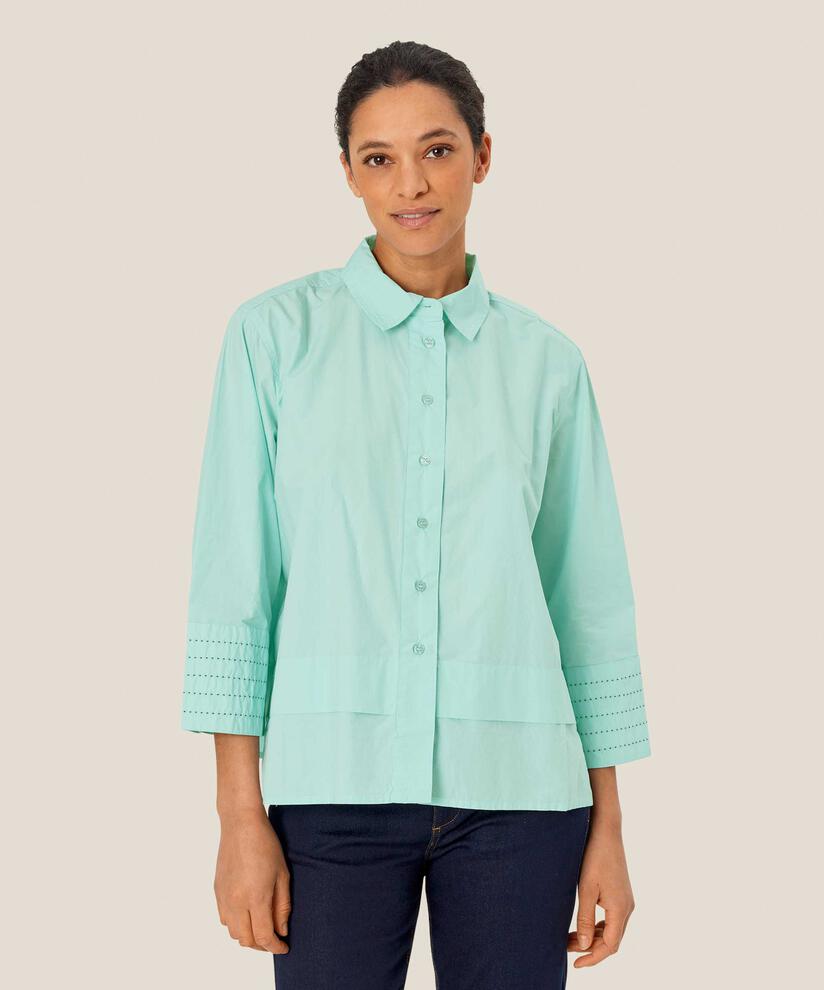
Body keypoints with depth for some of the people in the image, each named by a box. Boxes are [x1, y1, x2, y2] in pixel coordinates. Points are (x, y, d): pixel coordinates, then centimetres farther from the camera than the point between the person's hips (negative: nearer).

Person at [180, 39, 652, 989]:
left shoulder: (545, 360, 7)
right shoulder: (277, 331, 1)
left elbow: (591, 601, 9)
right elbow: (232, 578, -1)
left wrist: (608, 827, 7)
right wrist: (241, 816, -5)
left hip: (514, 782, 2)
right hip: (335, 779, -1)